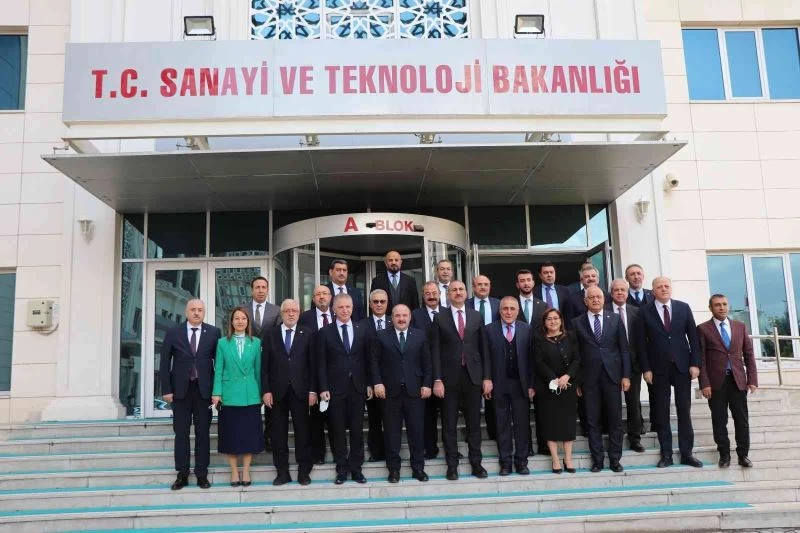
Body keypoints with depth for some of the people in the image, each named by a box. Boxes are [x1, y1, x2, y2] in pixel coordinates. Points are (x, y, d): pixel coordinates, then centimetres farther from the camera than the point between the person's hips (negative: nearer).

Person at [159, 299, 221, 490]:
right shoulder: (173, 333, 2)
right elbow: (165, 363, 3)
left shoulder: (213, 332, 2)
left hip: (204, 390, 0)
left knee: (203, 433, 5)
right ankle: (182, 474, 15)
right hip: (180, 390, 0)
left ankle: (202, 474, 14)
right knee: (181, 434, 5)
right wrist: (166, 390, -3)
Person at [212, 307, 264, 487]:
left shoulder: (256, 343, 6)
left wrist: (261, 393, 7)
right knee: (231, 435, 5)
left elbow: (258, 370, 7)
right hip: (229, 396, -1)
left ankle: (246, 471, 15)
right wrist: (216, 393, -6)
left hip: (250, 396, 1)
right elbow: (219, 370, 2)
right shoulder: (222, 343, 4)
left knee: (250, 434, 4)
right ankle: (234, 471, 16)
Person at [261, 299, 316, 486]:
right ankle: (282, 472, 15)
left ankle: (304, 471, 13)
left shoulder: (308, 334, 4)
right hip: (277, 391, 1)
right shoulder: (271, 334, 6)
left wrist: (312, 390, -3)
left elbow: (313, 364, 2)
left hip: (300, 391, -1)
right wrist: (265, 390, -4)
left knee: (302, 431, 4)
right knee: (279, 433, 5)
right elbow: (265, 365, 3)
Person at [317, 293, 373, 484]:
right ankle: (342, 469, 14)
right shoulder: (324, 332, 1)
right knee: (338, 430, 4)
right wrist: (323, 388, -7)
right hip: (335, 388, -2)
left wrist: (369, 384, 4)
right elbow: (321, 363, -1)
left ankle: (356, 467, 15)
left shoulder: (362, 330, 7)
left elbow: (367, 359, 8)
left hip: (357, 387, 2)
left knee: (357, 429, 6)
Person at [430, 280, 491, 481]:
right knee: (449, 424, 5)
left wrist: (487, 377, 2)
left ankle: (476, 463, 19)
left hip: (473, 377, 2)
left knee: (474, 423, 8)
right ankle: (452, 465, 14)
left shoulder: (476, 316, 7)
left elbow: (483, 348, 7)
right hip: (449, 378, -1)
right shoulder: (440, 318, 1)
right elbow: (435, 351, -1)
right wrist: (437, 379, -8)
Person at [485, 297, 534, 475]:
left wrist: (531, 385, -2)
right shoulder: (490, 330, 0)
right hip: (499, 384, -1)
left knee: (522, 423, 6)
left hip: (520, 384, 1)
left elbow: (530, 358, 1)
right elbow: (486, 358, -1)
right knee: (502, 425, 6)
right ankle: (505, 461, 15)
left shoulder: (526, 329, 4)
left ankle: (521, 461, 16)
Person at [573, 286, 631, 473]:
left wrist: (626, 375, -1)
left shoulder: (615, 319, 6)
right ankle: (597, 459, 13)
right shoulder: (577, 323, 4)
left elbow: (624, 349, 5)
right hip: (589, 378, 0)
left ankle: (615, 459, 14)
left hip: (612, 376, 1)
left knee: (615, 419, 4)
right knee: (593, 421, 4)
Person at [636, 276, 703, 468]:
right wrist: (646, 368, -7)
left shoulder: (683, 308, 5)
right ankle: (666, 454, 11)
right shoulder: (645, 311, -1)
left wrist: (695, 363, -3)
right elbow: (641, 342, -2)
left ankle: (686, 453, 12)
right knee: (662, 412, 4)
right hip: (658, 368, -1)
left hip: (682, 366, 1)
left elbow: (693, 337, 4)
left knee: (684, 410, 5)